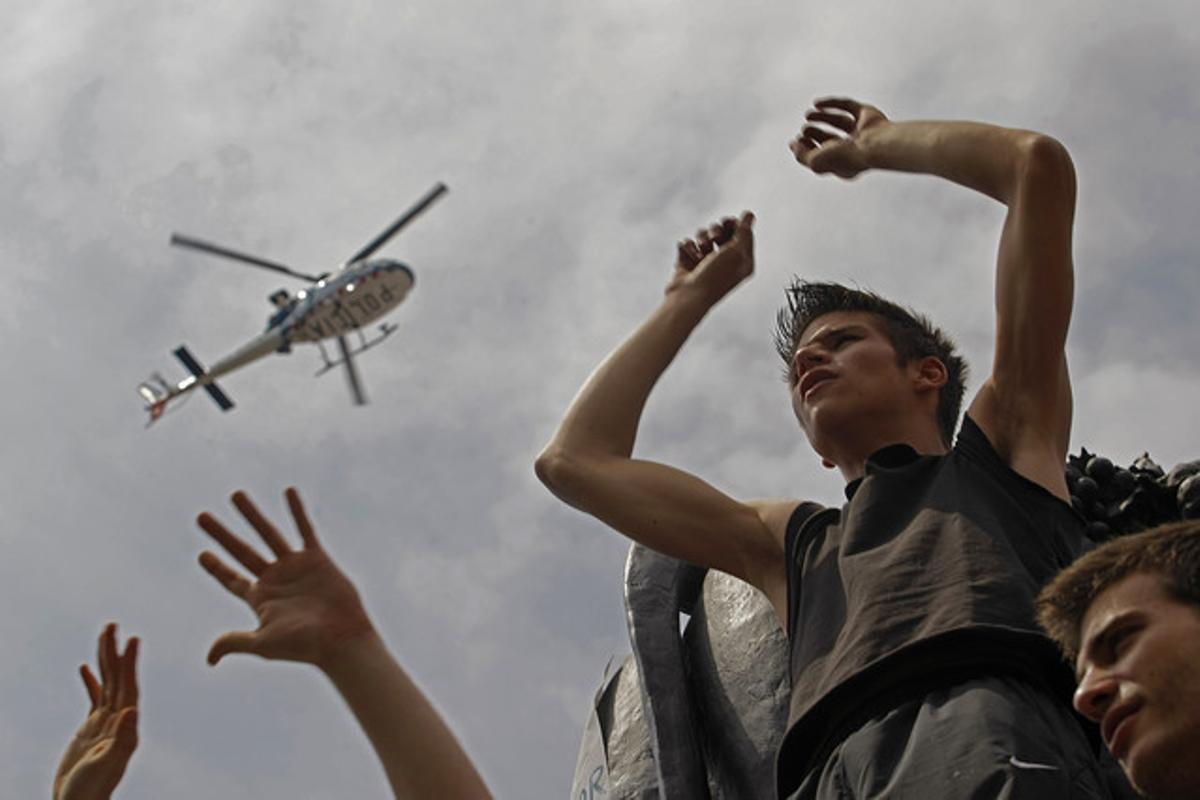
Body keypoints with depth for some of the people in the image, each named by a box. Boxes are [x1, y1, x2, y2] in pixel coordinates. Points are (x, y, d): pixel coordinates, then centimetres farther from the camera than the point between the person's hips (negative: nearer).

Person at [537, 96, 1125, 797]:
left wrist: (874, 144, 38)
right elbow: (576, 459, 37)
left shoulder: (1004, 446, 27)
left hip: (992, 744, -4)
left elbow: (1040, 165, 23)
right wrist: (691, 299, 45)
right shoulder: (790, 543, 35)